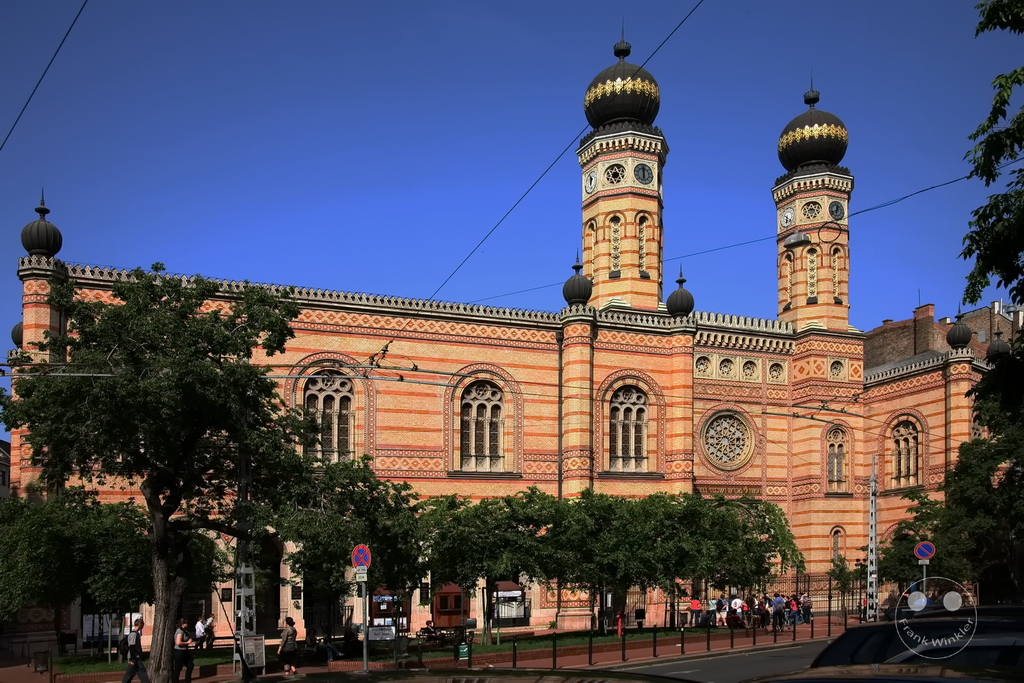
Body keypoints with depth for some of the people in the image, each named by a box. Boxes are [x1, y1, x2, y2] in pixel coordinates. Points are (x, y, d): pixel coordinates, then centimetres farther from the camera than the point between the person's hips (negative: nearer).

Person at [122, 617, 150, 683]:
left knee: (129, 675, 9)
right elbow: (131, 647, -20)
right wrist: (132, 659, -22)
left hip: (137, 658, 10)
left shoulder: (136, 633, 15)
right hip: (135, 659, -10)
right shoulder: (133, 634, -15)